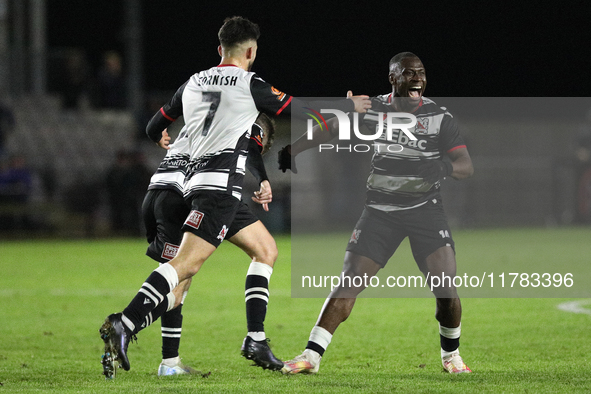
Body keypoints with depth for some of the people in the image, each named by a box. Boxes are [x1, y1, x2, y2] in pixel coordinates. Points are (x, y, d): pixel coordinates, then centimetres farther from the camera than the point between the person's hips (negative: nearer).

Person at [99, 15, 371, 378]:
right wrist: (349, 106, 22)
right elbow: (299, 110, 6)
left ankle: (256, 341, 10)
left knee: (266, 250, 18)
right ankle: (123, 326, -31)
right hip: (221, 184, -9)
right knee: (188, 263, -19)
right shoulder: (249, 84, -1)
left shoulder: (193, 83, 17)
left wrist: (162, 140, 50)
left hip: (200, 180, 9)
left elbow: (155, 128, 25)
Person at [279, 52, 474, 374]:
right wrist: (292, 150, 13)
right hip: (381, 210, 1)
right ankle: (311, 356, -5)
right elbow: (331, 130, 13)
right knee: (349, 282, -7)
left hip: (425, 208, -1)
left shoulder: (439, 117, -5)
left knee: (446, 288, -11)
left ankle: (450, 355, 14)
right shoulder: (371, 110, -2)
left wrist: (444, 167, -30)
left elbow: (466, 167, -9)